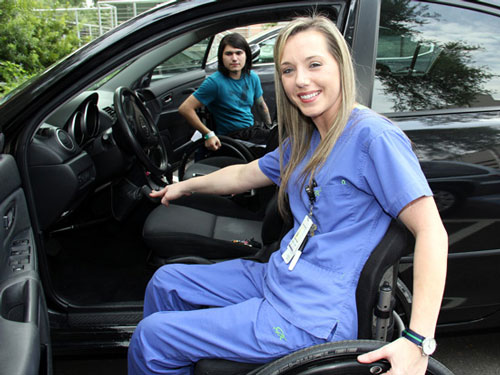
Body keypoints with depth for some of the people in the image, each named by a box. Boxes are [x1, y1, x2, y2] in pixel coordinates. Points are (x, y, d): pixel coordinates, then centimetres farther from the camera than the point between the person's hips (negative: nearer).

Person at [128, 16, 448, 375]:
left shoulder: (372, 136, -19)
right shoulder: (305, 139, 8)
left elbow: (431, 231, -23)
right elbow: (247, 173, 23)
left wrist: (418, 342, -30)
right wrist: (187, 185, 34)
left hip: (313, 319, -8)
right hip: (276, 276, 8)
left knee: (151, 336, -7)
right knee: (166, 281, 14)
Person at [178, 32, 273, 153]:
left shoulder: (252, 77, 5)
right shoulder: (215, 82, -14)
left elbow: (261, 105, 22)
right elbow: (185, 108, -16)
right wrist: (209, 134, -18)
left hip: (251, 130, 7)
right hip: (230, 137, -7)